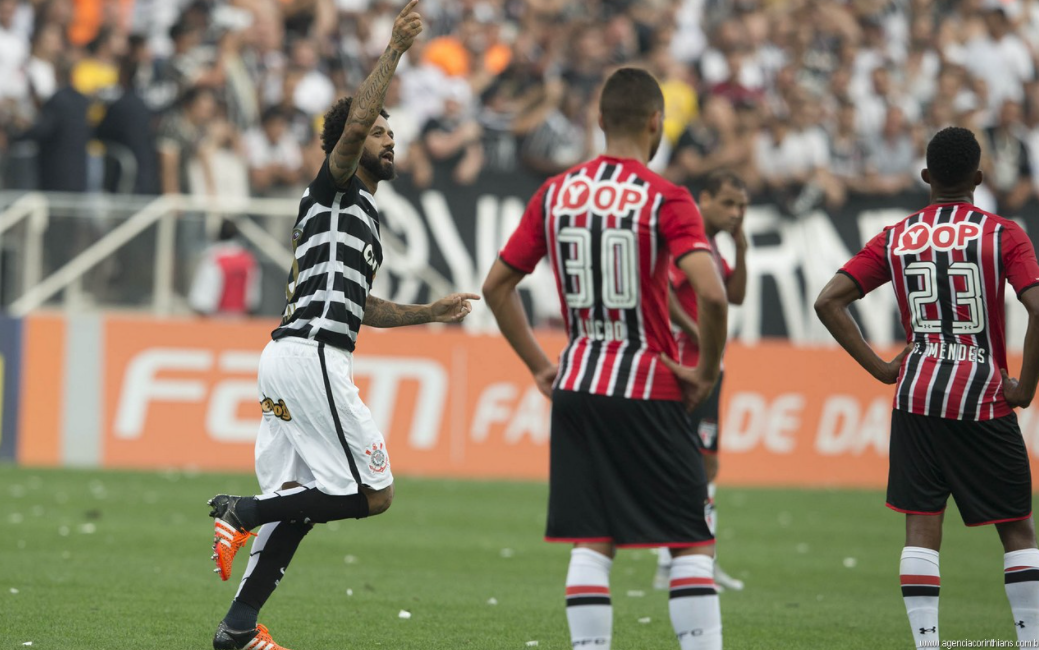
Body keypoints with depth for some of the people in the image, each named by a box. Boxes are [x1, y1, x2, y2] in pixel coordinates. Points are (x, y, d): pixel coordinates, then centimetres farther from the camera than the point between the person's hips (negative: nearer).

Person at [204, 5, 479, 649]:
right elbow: (354, 124, -20)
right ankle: (245, 512, -11)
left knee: (297, 501, 10)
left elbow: (357, 307, 35)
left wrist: (432, 312, 29)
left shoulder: (363, 215, 27)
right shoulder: (335, 191, 0)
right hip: (312, 357, -10)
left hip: (287, 360, 10)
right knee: (372, 492, -9)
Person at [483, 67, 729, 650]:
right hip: (649, 392, -5)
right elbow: (712, 293, -23)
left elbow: (497, 285, 10)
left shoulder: (555, 194, 5)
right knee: (693, 541, 2)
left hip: (576, 387, 5)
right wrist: (708, 371, -8)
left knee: (592, 542, 7)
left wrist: (539, 365, 15)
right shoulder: (665, 199, -10)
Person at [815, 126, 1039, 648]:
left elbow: (828, 302, 0)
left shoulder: (895, 238, 5)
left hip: (916, 397, 2)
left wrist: (879, 368, 2)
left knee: (921, 527, 2)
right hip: (985, 400, -2)